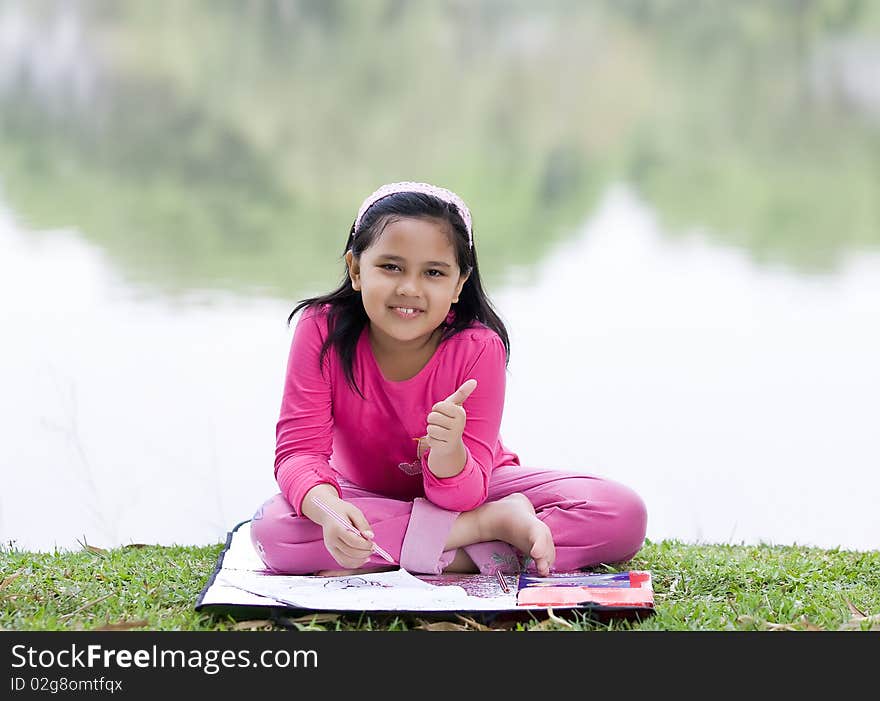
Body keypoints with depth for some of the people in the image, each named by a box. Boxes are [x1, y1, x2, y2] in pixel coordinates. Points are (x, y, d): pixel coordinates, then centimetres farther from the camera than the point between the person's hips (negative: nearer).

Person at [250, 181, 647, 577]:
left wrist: (448, 451, -50)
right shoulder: (323, 330, -21)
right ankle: (495, 522, -28)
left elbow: (459, 496, -26)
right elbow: (299, 450, -24)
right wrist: (327, 508, -47)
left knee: (624, 513, -21)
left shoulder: (479, 349, -23)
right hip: (367, 495, 1)